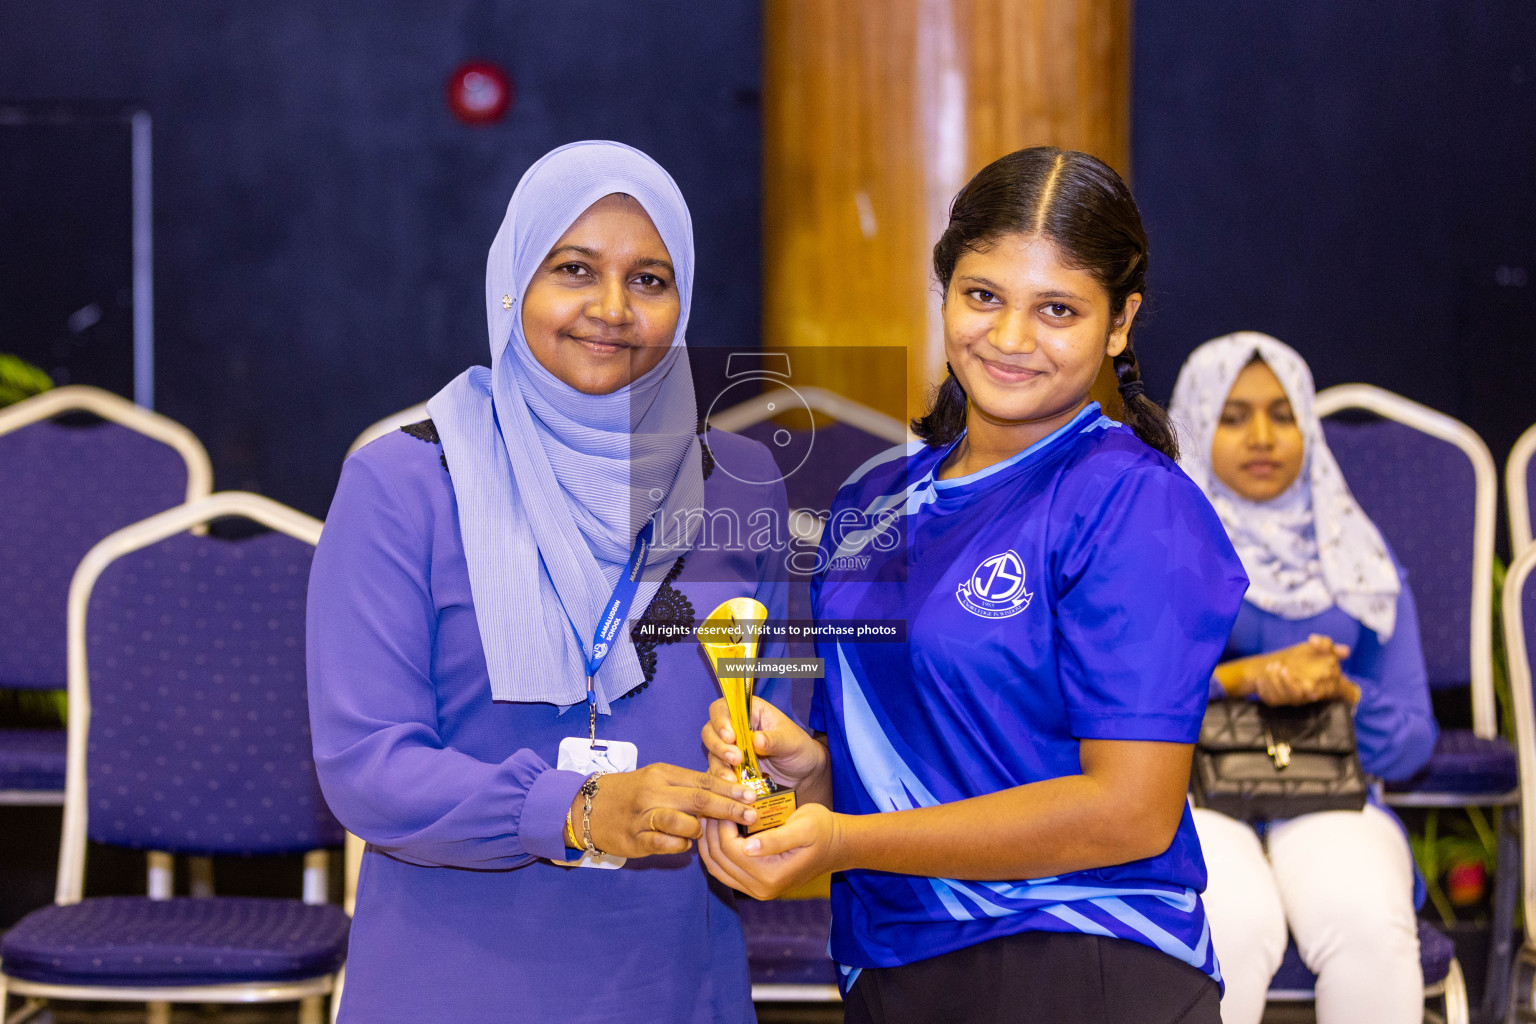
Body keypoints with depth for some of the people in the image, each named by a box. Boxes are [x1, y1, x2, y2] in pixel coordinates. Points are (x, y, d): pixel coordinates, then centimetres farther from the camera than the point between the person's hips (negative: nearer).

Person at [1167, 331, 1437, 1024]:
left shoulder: (1356, 556, 15)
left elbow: (1411, 739, 11)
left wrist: (1342, 694, -11)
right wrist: (1240, 678, -16)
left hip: (1326, 802, 2)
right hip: (1183, 792, -2)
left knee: (1367, 924, -33)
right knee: (1234, 927, -36)